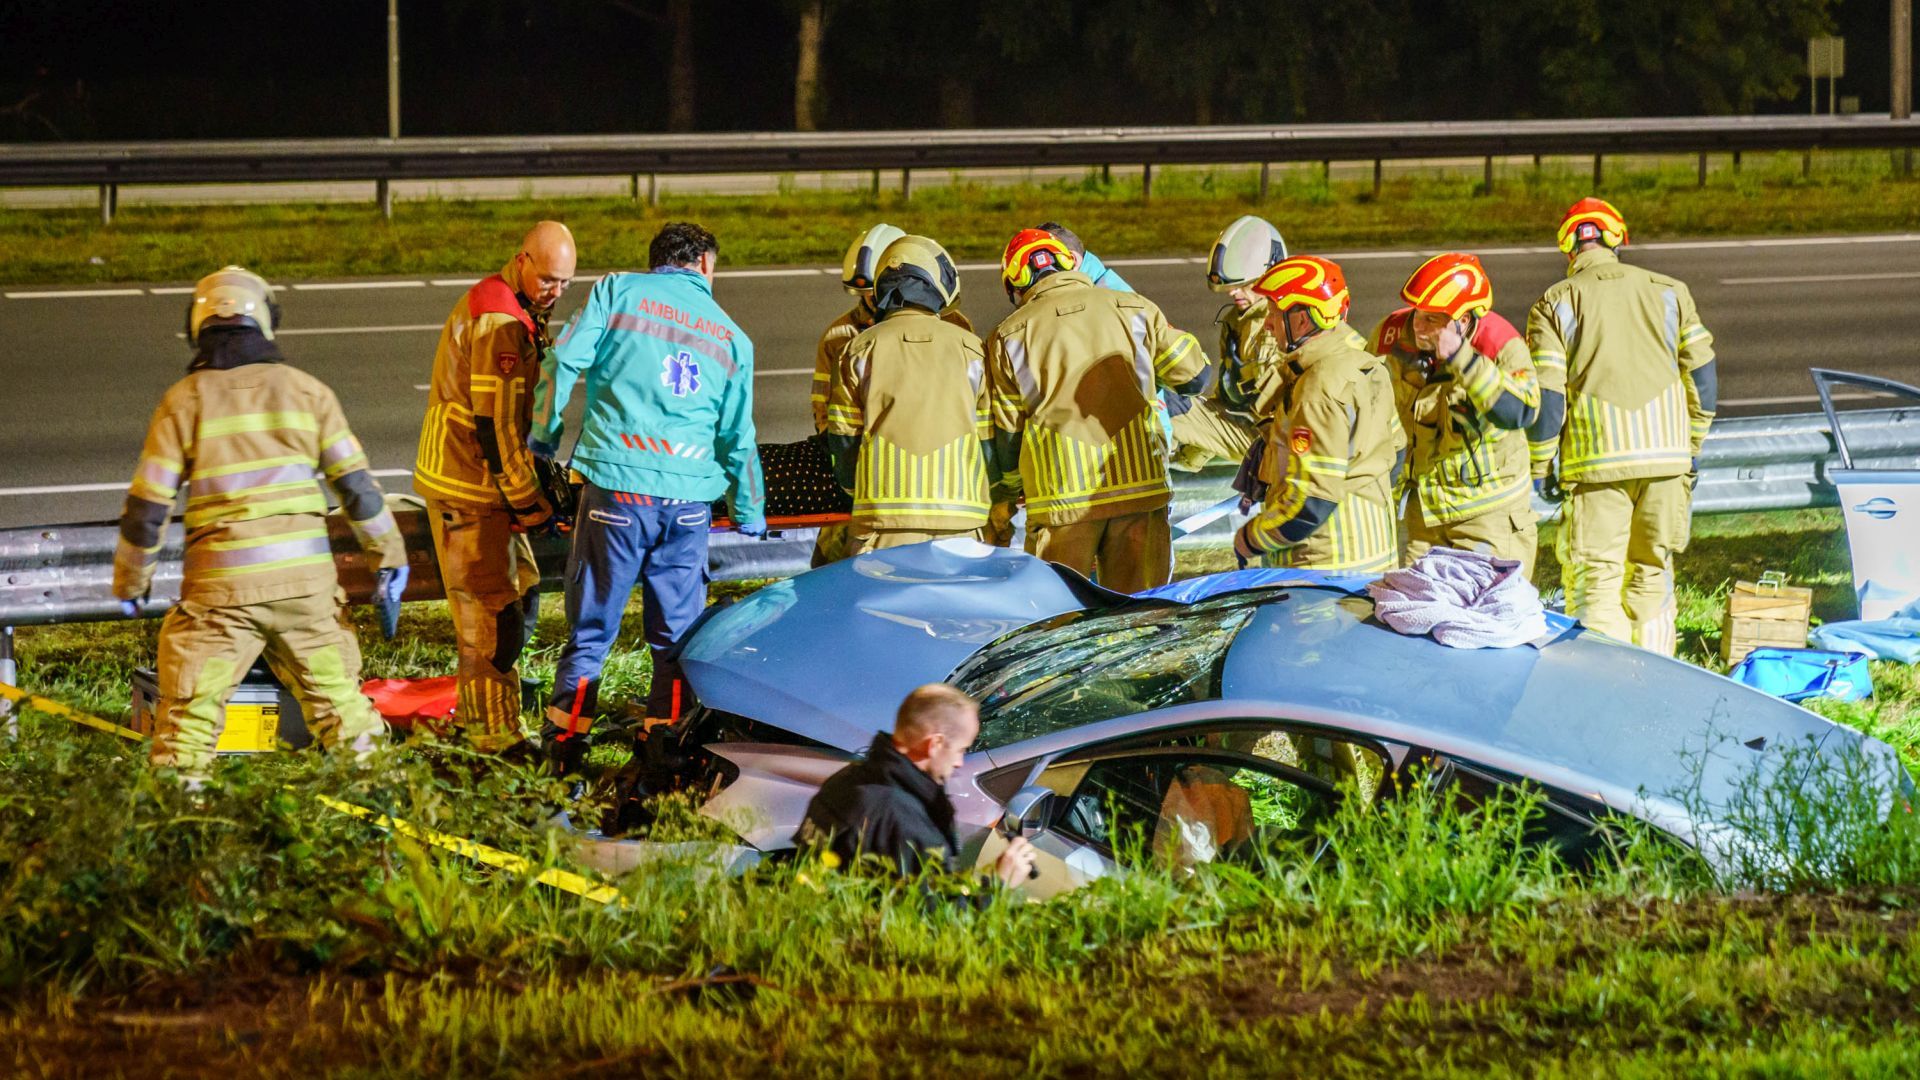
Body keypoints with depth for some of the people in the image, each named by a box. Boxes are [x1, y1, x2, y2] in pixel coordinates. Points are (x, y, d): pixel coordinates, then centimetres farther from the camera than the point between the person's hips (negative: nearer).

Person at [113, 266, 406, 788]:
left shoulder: (184, 401, 1)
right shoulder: (306, 391, 6)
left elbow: (148, 506, 2)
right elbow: (356, 484, 7)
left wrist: (130, 582, 14)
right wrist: (388, 553, 18)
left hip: (222, 587, -2)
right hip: (305, 580, 2)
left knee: (190, 708, 2)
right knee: (336, 692, 14)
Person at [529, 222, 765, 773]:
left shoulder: (618, 292, 6)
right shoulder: (732, 338, 13)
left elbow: (565, 360, -6)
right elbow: (738, 439, 14)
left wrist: (544, 432, 9)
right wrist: (751, 515, 27)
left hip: (617, 484, -2)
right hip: (688, 497, 2)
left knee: (592, 622, 6)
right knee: (677, 629, 11)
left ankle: (565, 737, 5)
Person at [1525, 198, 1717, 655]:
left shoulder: (1554, 305, 1)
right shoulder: (1667, 291, 10)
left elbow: (1546, 395, -4)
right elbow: (1701, 372, 10)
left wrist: (1539, 469, 4)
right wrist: (1693, 446, 20)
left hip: (1598, 460, -3)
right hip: (1666, 451, 3)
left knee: (1597, 582, 0)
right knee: (1653, 573, 14)